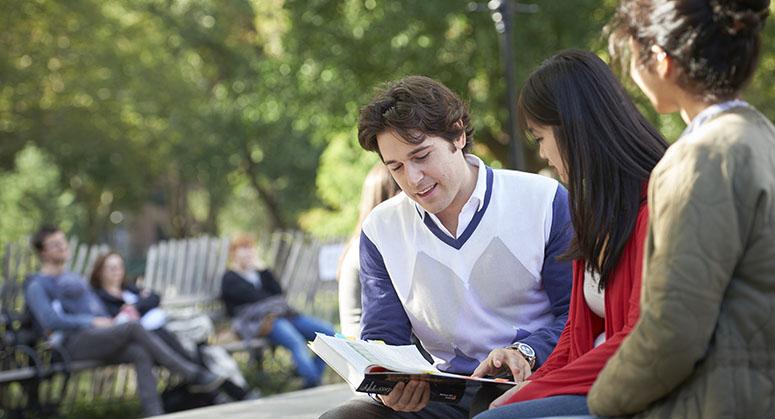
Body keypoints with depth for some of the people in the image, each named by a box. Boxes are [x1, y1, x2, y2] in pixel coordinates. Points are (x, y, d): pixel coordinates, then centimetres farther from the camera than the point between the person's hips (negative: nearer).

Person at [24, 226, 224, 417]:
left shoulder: (75, 280, 31)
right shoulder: (37, 285, 5)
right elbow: (50, 321, -10)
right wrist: (92, 322, -11)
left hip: (97, 338, 7)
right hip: (72, 343, -7)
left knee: (141, 354, -24)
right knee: (134, 328, -28)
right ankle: (194, 375, -28)